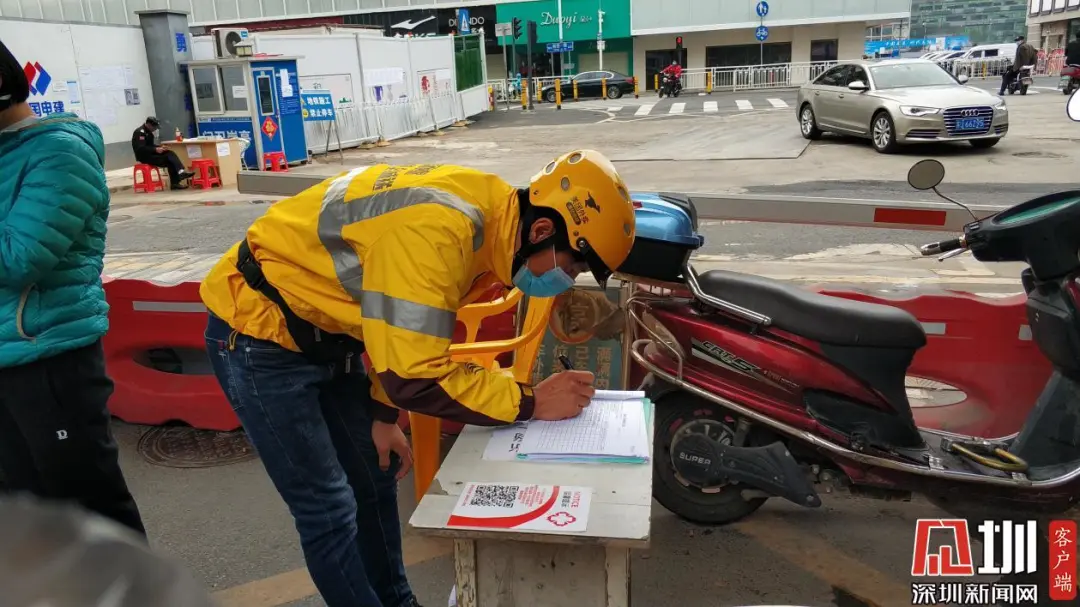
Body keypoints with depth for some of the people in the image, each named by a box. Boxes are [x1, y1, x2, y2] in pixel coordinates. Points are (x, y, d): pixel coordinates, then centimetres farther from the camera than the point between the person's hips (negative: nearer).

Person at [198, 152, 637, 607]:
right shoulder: (436, 231, -35)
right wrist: (530, 403, -24)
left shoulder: (487, 213, -4)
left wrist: (383, 413, 5)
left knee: (375, 479, 16)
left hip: (320, 331, 9)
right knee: (329, 510, -3)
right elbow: (417, 376, -34)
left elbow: (406, 328, 8)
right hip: (258, 335, -8)